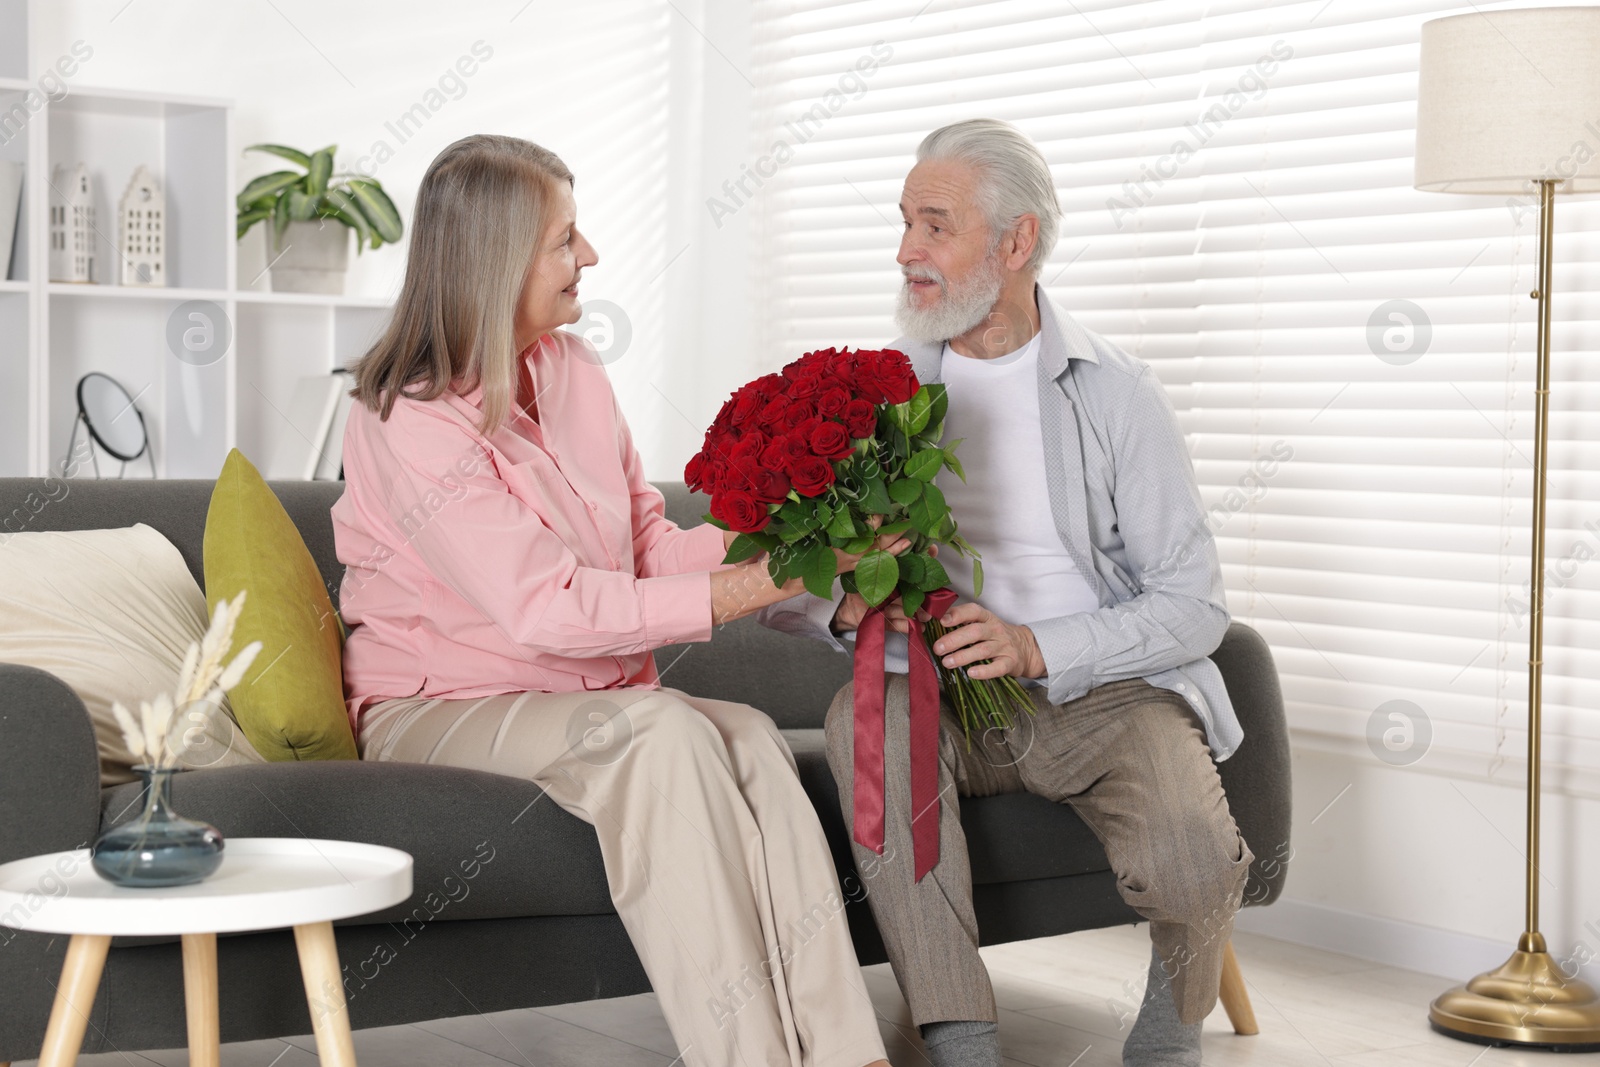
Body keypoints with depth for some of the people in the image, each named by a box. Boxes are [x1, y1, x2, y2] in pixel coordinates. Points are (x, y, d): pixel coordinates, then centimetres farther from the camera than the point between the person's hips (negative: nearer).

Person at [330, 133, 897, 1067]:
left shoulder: (573, 369, 8)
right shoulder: (410, 421, -15)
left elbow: (647, 545, 8)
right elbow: (546, 607, -22)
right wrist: (751, 589, -24)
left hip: (598, 694, 6)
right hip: (441, 708, -6)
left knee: (752, 737, -26)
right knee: (667, 732, -33)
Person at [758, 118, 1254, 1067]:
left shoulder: (1115, 392, -3)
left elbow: (1195, 606, -7)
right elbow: (780, 588, 5)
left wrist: (1035, 649, -21)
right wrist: (848, 604, -19)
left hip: (1108, 692, -2)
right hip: (949, 698, 2)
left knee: (1190, 864, -30)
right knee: (864, 718, -31)